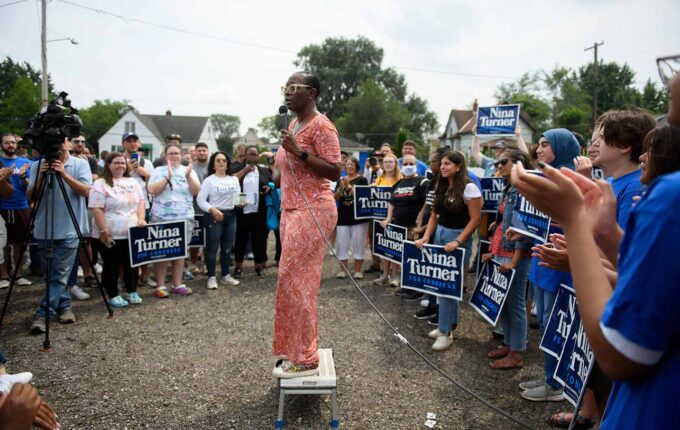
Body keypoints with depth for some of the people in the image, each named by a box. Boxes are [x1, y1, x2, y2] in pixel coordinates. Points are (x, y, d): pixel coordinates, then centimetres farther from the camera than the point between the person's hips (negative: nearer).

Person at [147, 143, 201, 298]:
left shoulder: (189, 170, 8)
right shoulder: (159, 171, 2)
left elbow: (196, 191, -2)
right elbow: (152, 190, -11)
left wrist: (188, 176, -16)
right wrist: (168, 176, -16)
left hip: (184, 217, 2)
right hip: (161, 218, -2)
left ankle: (178, 284, 15)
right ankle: (160, 286, 5)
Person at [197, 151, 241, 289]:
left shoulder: (234, 180, 11)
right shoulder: (209, 180, -3)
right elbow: (200, 199, -8)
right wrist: (212, 209, -20)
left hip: (230, 215, 5)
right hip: (214, 216, -5)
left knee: (227, 247, 10)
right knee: (212, 247, -2)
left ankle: (225, 275, 21)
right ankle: (211, 277, 7)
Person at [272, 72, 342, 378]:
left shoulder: (321, 126, -12)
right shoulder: (293, 124, 16)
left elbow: (335, 172, -18)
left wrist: (298, 152, -23)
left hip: (311, 212, -9)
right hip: (292, 211, 9)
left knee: (296, 280, -8)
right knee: (296, 281, 12)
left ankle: (304, 359, 4)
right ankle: (300, 351, 23)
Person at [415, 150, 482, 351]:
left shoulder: (469, 187, -13)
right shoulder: (441, 187, 9)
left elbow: (475, 219, -15)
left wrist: (457, 242, -21)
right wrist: (426, 237, 0)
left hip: (458, 237, -7)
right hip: (439, 234, 7)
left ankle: (445, 332, 4)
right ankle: (450, 323, 26)